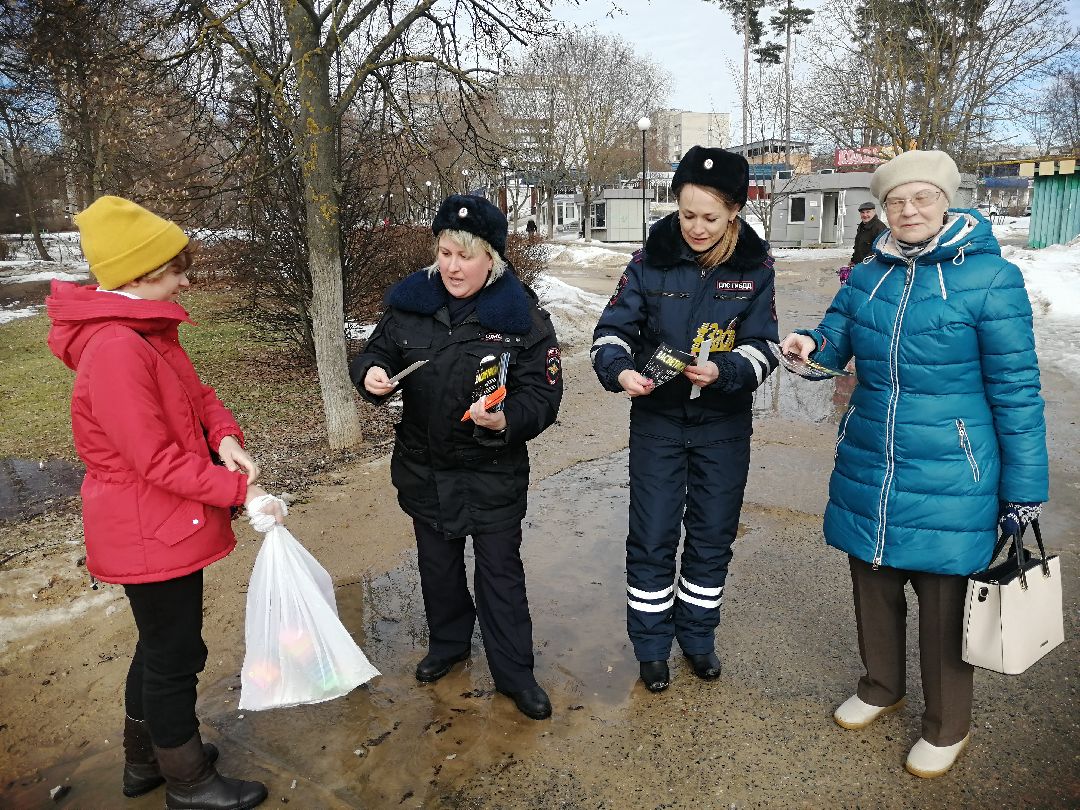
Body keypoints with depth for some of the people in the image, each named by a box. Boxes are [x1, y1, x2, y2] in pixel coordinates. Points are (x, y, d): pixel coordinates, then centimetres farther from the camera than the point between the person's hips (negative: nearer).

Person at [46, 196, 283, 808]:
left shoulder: (149, 331, 5)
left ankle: (147, 758, 45)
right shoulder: (116, 351, -27)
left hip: (167, 525, 10)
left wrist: (225, 436, -9)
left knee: (162, 644, 24)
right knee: (176, 654, 8)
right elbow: (157, 461, -27)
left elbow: (195, 392, 10)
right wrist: (240, 489, -21)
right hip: (150, 533, -10)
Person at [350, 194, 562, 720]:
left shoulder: (523, 317, -15)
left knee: (500, 569, 8)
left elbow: (543, 397, -15)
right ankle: (448, 643, 46)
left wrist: (505, 421, -35)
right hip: (424, 468, 4)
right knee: (437, 561, 22)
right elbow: (376, 351, 6)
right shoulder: (411, 302, -5)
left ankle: (514, 672, 27)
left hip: (494, 473, -4)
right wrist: (371, 372, -18)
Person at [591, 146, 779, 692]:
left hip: (724, 426, 1)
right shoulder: (652, 259, -7)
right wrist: (620, 370, -28)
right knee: (652, 539, 5)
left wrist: (722, 371, -29)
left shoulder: (754, 267, -5)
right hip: (657, 421, -1)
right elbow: (612, 329, -7)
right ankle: (651, 646, 26)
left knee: (713, 536, 13)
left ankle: (698, 636, 36)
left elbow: (762, 348, -8)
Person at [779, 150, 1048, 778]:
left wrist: (1024, 491, -6)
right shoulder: (869, 276, 4)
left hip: (947, 478, -4)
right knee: (874, 584, 18)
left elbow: (1016, 390, -8)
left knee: (944, 602, 9)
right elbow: (836, 342, 12)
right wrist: (812, 345, -13)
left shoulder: (990, 277, -10)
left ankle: (948, 726, 34)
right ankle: (883, 687, 44)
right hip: (868, 468, 5)